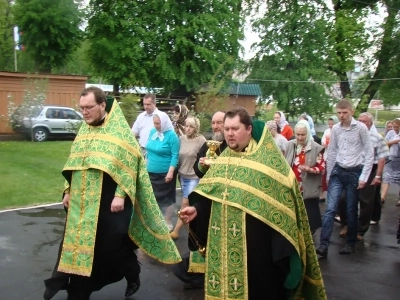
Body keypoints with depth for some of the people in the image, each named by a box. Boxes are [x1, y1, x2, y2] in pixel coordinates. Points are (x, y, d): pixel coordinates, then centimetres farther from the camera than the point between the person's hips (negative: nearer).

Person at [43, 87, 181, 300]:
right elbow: (73, 165, 17)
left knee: (112, 244, 1)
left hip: (109, 201, -6)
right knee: (79, 243, 7)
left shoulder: (120, 130, -9)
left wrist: (120, 195, -19)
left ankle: (133, 276, 29)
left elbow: (128, 165, -13)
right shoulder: (84, 131, 10)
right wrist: (68, 191, 14)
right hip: (82, 201, 6)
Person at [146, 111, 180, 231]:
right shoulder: (152, 132, 5)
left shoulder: (171, 135, -14)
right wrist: (146, 165, 14)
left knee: (166, 198, 4)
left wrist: (170, 172, -20)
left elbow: (175, 155, -15)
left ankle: (168, 223, 18)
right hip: (152, 172, 6)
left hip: (165, 173, -6)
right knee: (154, 197, 14)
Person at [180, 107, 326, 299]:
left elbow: (283, 195, -10)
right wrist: (196, 209, -7)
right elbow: (208, 193, 13)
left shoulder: (267, 157, -8)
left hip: (256, 239, -5)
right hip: (224, 241, 5)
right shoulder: (223, 159, 10)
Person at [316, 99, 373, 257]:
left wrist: (364, 177, -9)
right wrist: (328, 175, 10)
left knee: (351, 210, 8)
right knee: (330, 209, -6)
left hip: (354, 172, -2)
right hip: (337, 171, 3)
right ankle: (323, 245, -7)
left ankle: (350, 243, 24)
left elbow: (369, 153, -5)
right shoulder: (335, 129, 4)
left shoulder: (361, 128, -7)